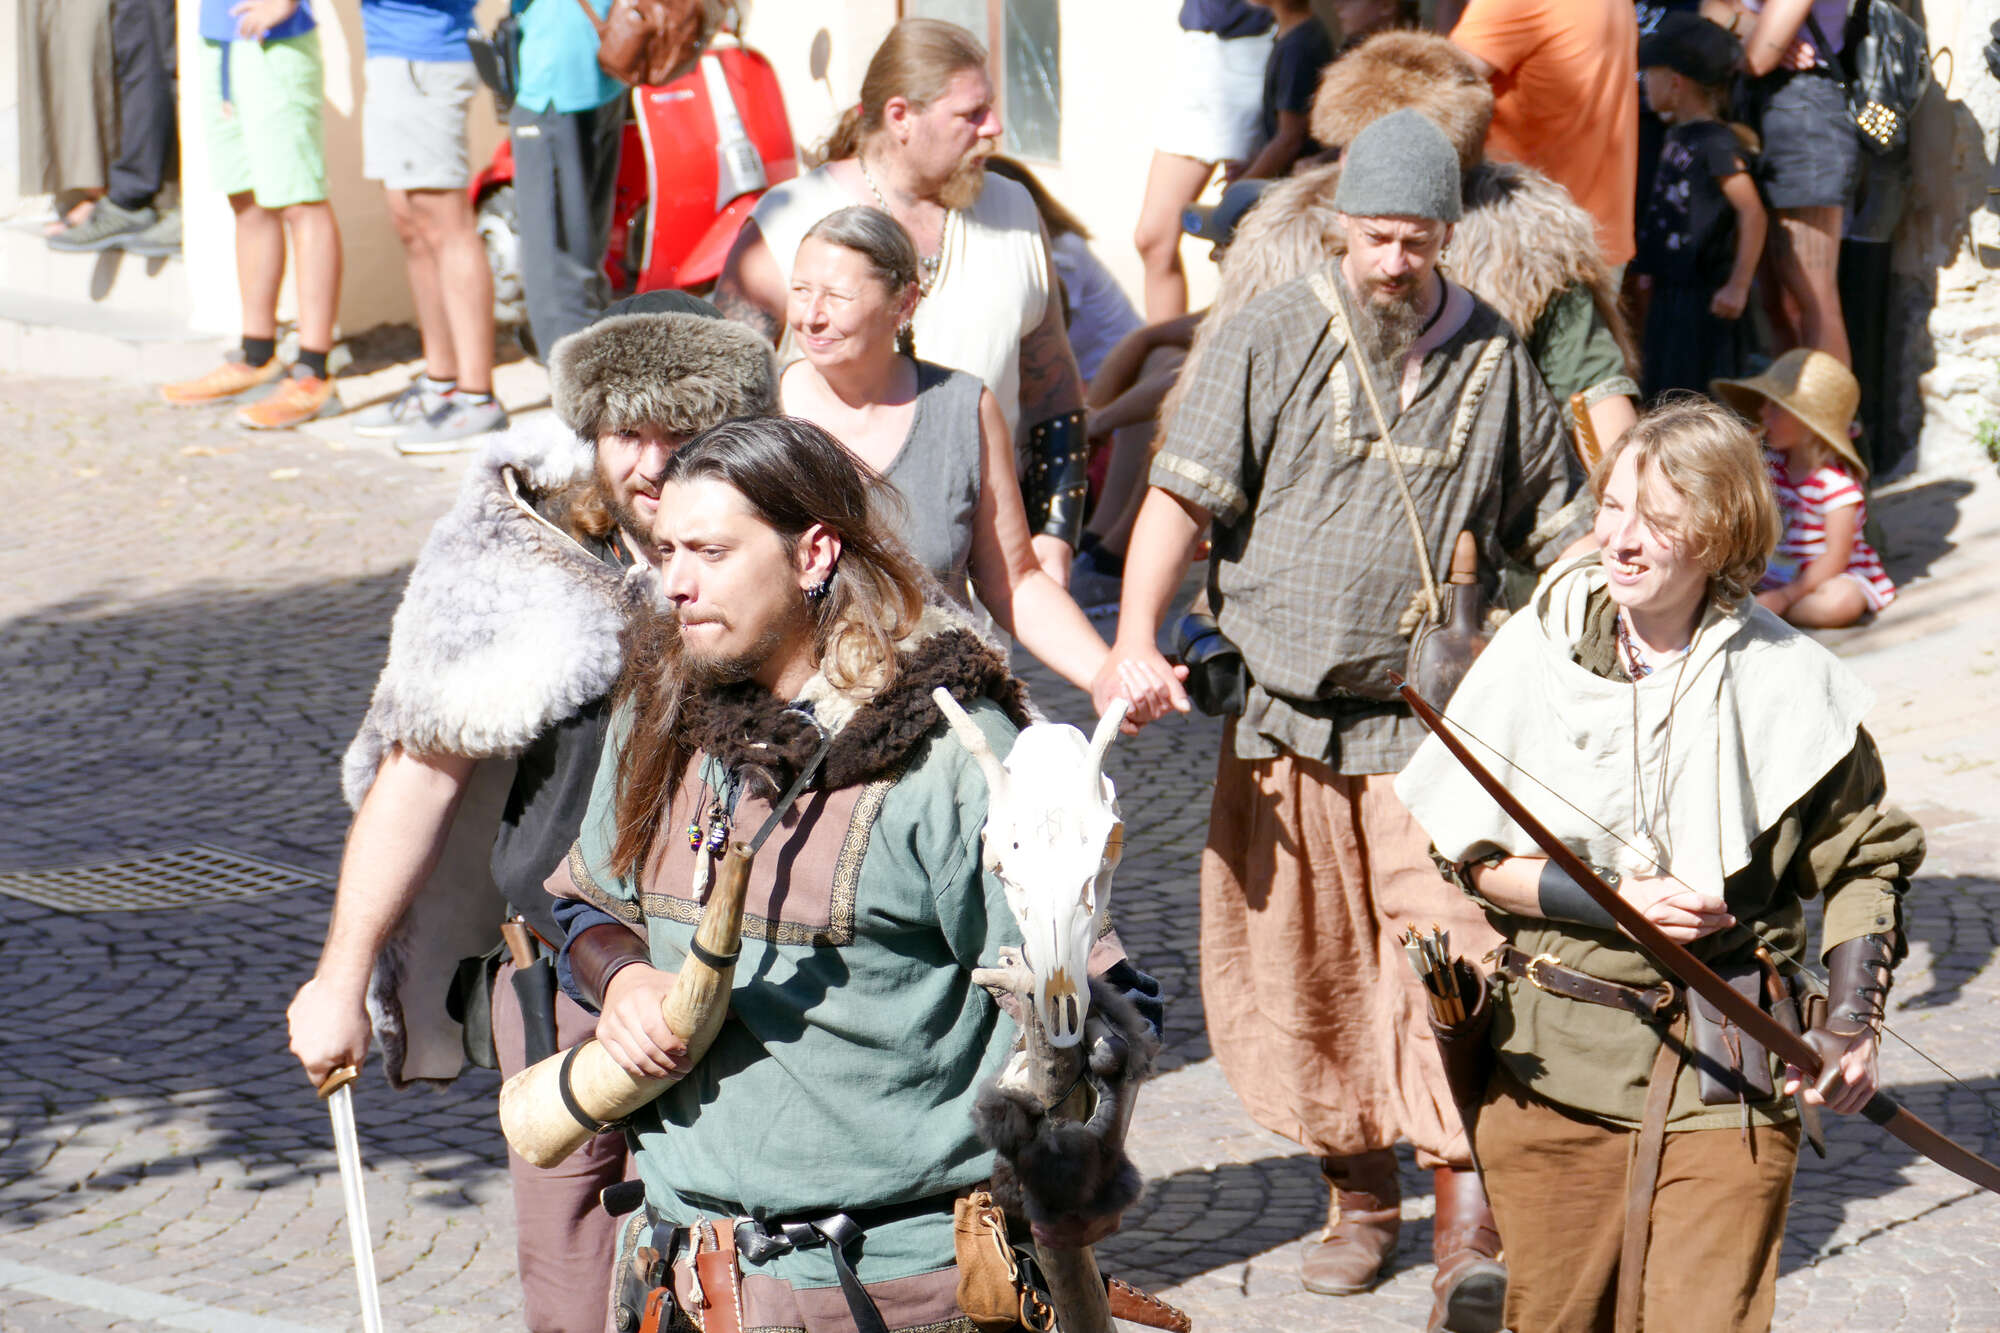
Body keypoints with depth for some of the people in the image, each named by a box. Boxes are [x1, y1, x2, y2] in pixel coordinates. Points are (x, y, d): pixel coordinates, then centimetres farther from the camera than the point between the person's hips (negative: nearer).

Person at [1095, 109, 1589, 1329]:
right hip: (1282, 716, 0)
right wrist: (1135, 640, -20)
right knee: (1306, 968, 8)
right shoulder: (1269, 339, -1)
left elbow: (1555, 527, 15)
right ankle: (1360, 1195, 26)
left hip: (1434, 724, 0)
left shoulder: (1495, 360, 6)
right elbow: (1184, 496, -6)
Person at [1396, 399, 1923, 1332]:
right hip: (1553, 1063, 1)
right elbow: (1464, 854, 1)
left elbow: (1867, 854, 10)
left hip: (1727, 1075, -1)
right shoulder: (1539, 650, -1)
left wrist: (1852, 1020, -2)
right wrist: (1609, 902, -12)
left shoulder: (1787, 680, -2)